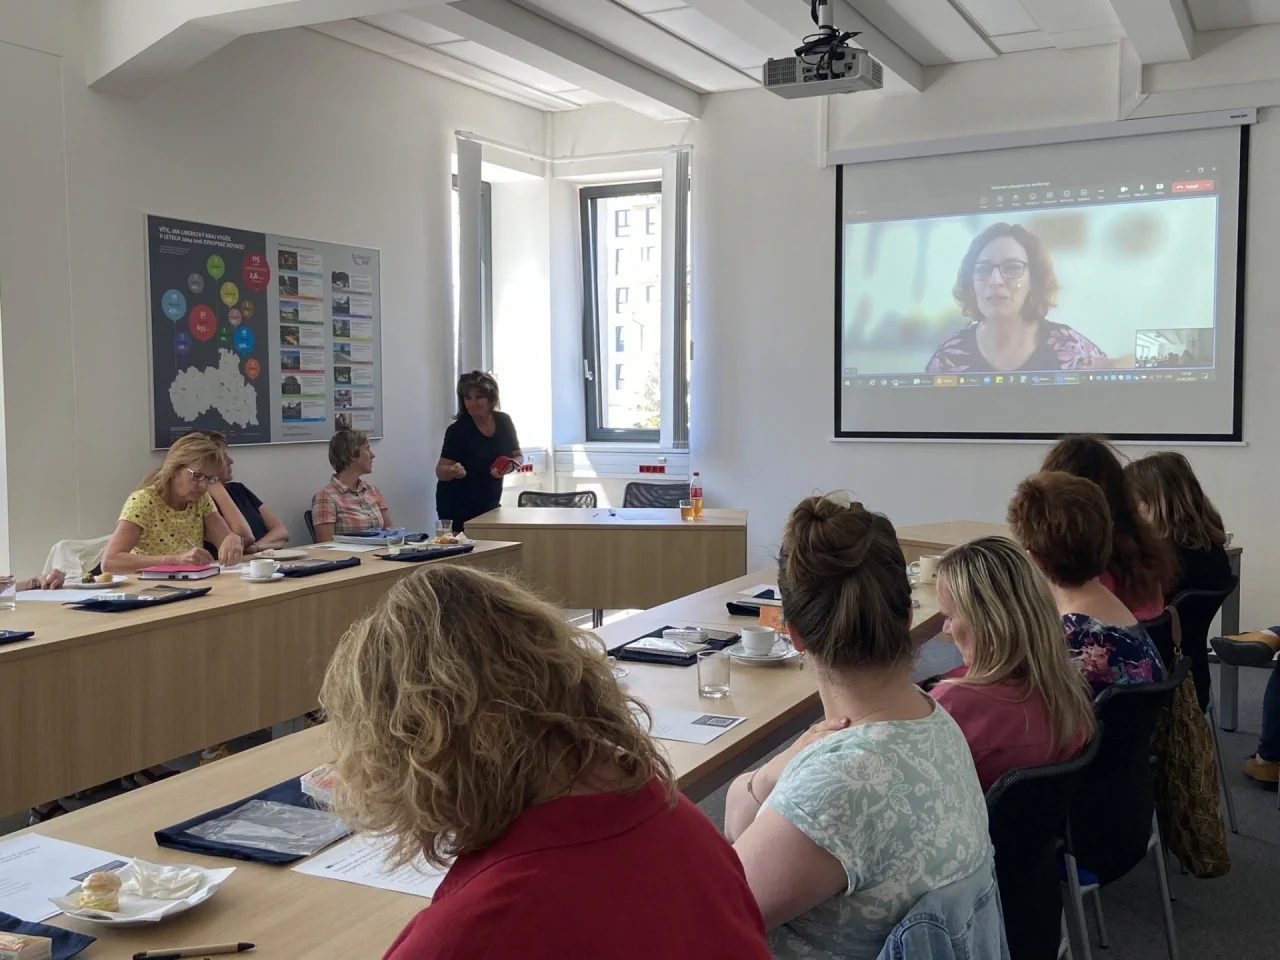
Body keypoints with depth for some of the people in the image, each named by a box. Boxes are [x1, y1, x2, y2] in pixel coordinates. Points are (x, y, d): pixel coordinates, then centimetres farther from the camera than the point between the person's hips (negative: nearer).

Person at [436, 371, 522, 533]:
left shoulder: (504, 422, -5)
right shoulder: (457, 430, -18)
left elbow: (518, 456, 7)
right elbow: (440, 471, -22)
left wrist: (511, 465, -14)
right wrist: (451, 471, -44)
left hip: (490, 506, 5)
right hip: (457, 508, -5)